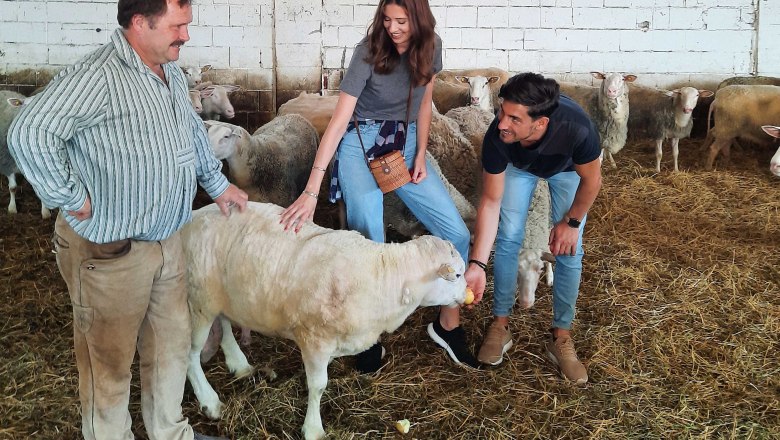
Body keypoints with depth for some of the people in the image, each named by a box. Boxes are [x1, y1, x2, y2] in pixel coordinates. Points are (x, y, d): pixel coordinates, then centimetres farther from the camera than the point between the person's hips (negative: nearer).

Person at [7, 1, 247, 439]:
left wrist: (217, 183, 27)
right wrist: (70, 198, -24)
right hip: (112, 253, -9)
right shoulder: (97, 76, -22)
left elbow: (193, 129, 25)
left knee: (173, 342, 21)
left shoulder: (172, 73, 8)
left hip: (167, 239, 9)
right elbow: (29, 133, -32)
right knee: (111, 359, 10)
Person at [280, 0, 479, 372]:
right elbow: (338, 121, -24)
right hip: (361, 146, -4)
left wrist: (421, 156, 1)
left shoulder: (430, 46, -5)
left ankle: (448, 323, 14)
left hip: (406, 147, 5)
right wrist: (312, 190, -30)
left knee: (456, 233, -4)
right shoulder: (369, 51, -18)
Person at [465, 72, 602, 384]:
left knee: (569, 250, -6)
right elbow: (491, 201, -29)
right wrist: (477, 264, -36)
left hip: (568, 168, -1)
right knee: (508, 239, -6)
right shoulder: (497, 137, -40)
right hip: (519, 165, 1)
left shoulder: (576, 128, -46)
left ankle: (561, 336, 9)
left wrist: (571, 221, -12)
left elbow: (591, 179, -23)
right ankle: (500, 324, 12)